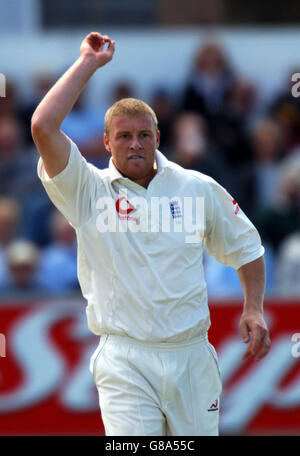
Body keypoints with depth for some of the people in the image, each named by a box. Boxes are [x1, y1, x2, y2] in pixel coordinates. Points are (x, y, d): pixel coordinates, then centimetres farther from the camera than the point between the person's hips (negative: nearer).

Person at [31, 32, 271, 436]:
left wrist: (254, 309, 7)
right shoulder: (89, 191, 1)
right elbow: (43, 128, -13)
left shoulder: (199, 189, 9)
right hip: (125, 362, -3)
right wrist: (88, 63, -6)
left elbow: (245, 247, 21)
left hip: (191, 357, 3)